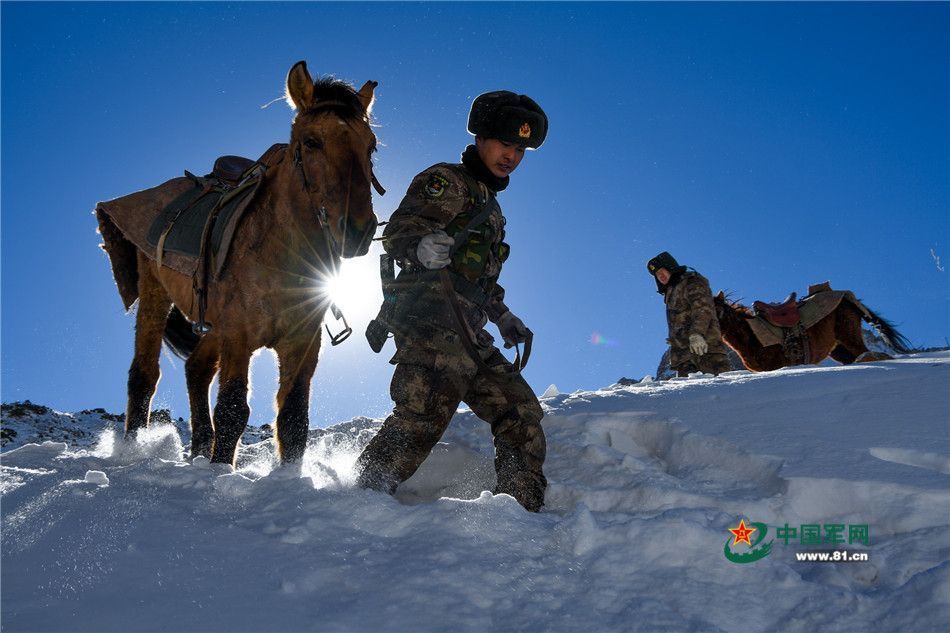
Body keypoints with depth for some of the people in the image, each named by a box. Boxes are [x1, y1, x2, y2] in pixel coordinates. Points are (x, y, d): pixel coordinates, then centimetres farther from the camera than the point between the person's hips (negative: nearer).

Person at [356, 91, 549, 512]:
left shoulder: (490, 208, 31)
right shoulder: (446, 181, 3)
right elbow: (397, 230, -12)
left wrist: (502, 317, 27)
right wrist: (422, 246, -35)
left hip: (468, 338, 9)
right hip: (432, 323, -9)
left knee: (521, 414, 7)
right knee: (422, 417, -24)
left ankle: (523, 512, 12)